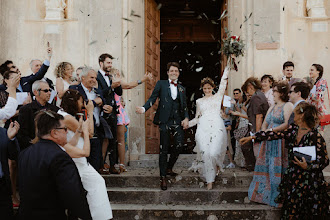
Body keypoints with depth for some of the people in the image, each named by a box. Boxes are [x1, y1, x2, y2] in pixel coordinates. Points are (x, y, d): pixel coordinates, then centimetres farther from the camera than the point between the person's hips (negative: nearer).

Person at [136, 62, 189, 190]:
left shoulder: (182, 89, 18)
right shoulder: (161, 84, 7)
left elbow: (184, 106, 18)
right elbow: (153, 98, -1)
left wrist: (186, 118, 0)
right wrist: (144, 108, -18)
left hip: (177, 121, 3)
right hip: (165, 120, -3)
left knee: (179, 145, -8)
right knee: (164, 149, -1)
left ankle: (169, 168, 17)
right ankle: (163, 177, 7)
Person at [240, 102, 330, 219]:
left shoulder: (315, 136, -17)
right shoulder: (293, 129, 2)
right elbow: (275, 134, 7)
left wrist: (307, 166, -30)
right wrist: (252, 137, 6)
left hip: (308, 182, -6)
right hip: (292, 177, 6)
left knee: (306, 214, 1)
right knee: (290, 213, 11)